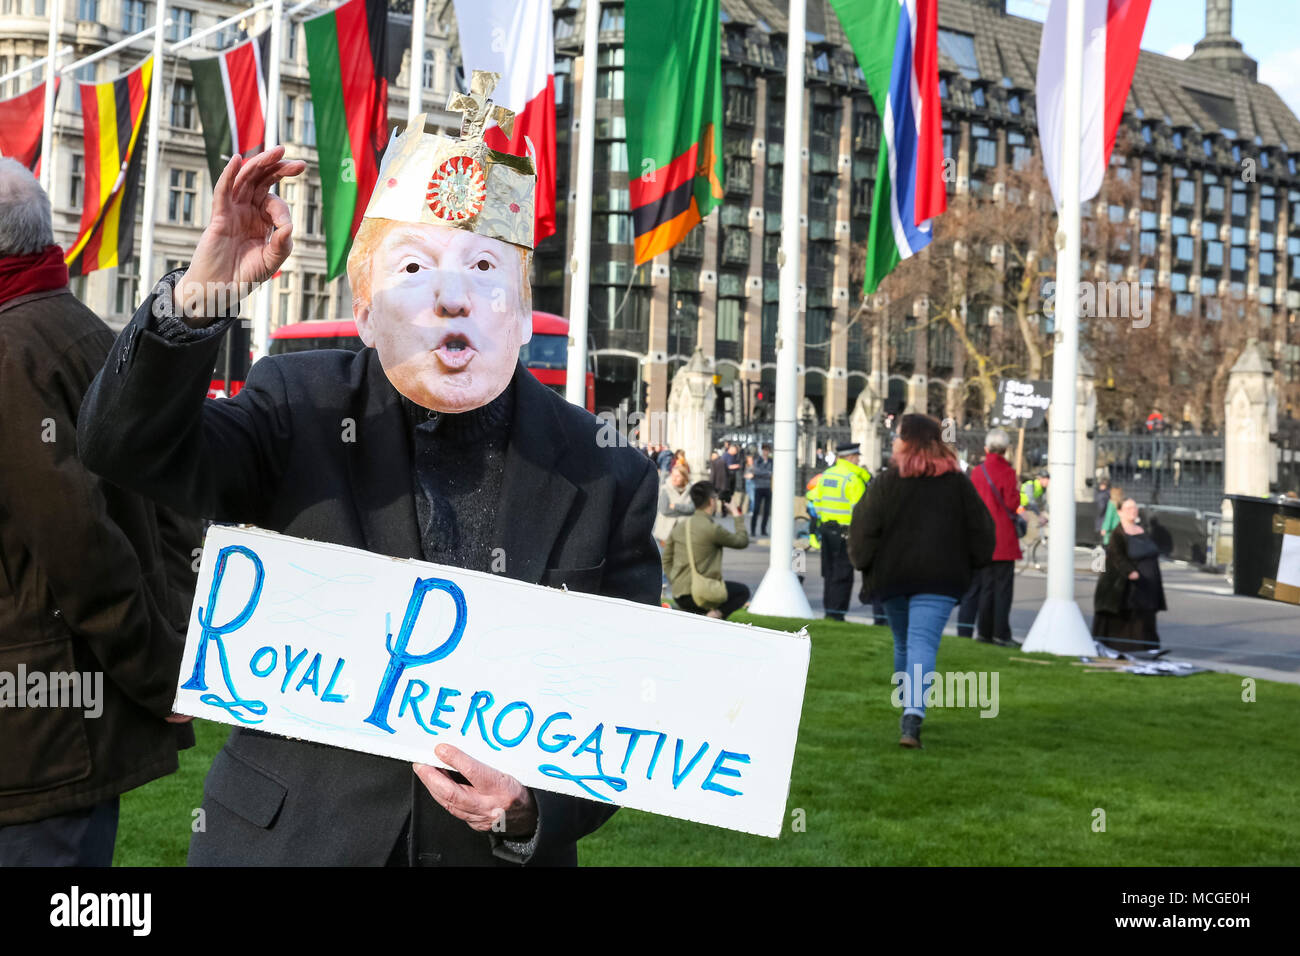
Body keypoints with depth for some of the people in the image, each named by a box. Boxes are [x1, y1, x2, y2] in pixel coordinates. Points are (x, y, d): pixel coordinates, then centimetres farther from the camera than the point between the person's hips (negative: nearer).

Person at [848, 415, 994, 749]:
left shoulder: (887, 481, -2)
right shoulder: (957, 482, 3)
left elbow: (864, 527, -4)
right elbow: (981, 528, 5)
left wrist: (865, 564, 7)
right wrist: (972, 565, 17)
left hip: (892, 575, 1)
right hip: (940, 578, -1)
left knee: (903, 643, 19)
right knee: (923, 644, -10)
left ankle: (909, 712, 30)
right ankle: (913, 716, -29)